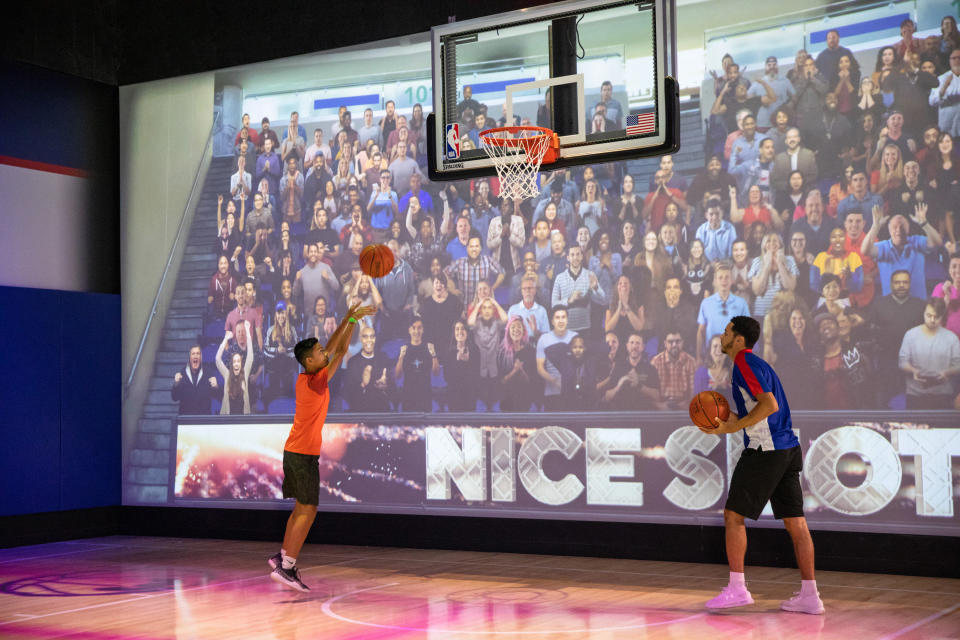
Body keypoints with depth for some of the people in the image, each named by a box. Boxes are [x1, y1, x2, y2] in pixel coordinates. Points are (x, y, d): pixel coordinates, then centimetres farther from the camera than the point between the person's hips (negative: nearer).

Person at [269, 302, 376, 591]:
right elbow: (340, 352, -16)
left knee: (301, 508, 17)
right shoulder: (315, 382, -18)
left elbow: (332, 349, 15)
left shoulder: (305, 377, 6)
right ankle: (286, 567, -10)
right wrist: (352, 320, -10)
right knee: (308, 510, -8)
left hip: (295, 451, 9)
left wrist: (347, 320, 13)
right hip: (304, 453, -9)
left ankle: (283, 556, 23)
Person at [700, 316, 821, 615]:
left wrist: (733, 427, -16)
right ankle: (809, 595, 7)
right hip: (787, 449, 10)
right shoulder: (755, 363, 20)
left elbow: (769, 405, -22)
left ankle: (737, 588, 2)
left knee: (733, 515, 0)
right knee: (795, 523, 7)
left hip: (765, 451, -10)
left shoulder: (745, 364, -10)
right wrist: (732, 421, 17)